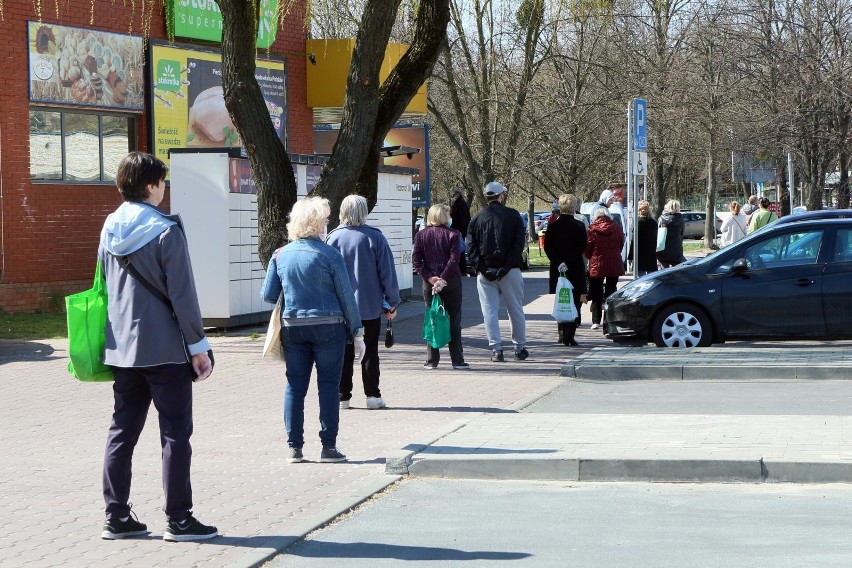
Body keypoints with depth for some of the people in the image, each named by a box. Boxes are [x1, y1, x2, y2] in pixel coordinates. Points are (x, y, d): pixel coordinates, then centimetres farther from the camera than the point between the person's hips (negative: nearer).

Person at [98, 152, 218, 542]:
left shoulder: (110, 229, 8)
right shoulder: (166, 231, -13)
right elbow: (182, 295, -14)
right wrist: (199, 346, -8)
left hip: (122, 349, 7)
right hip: (165, 349, -7)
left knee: (122, 431, 11)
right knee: (175, 434, 0)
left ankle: (116, 517, 12)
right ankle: (178, 520, 2)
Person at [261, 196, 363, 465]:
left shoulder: (280, 255, 3)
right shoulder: (329, 254, -7)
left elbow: (268, 295, 4)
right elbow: (346, 296, -6)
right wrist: (357, 332, 1)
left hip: (292, 327, 3)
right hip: (328, 327, -3)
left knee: (295, 386, 7)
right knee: (328, 385, 3)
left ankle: (294, 447, 7)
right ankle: (328, 447, 2)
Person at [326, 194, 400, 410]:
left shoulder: (333, 238, -4)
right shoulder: (375, 237, -8)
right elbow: (387, 272, -5)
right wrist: (392, 302, 3)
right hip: (370, 306, -1)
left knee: (344, 353, 8)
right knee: (370, 352, 7)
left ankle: (342, 396, 9)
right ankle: (373, 396, 7)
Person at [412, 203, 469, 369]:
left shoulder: (421, 235, 2)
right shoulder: (452, 235, -6)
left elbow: (416, 260, -4)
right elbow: (454, 259, -15)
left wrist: (429, 277, -8)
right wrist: (443, 279, -15)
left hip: (429, 283, 2)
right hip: (451, 283, -2)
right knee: (454, 320, 4)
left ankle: (432, 360, 6)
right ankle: (457, 360, 3)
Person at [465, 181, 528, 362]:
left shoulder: (477, 219, 6)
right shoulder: (513, 215, 0)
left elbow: (471, 247, 0)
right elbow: (519, 243, -6)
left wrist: (479, 267, -4)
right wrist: (508, 265, -7)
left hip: (485, 272, 1)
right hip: (509, 272, -1)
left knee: (489, 311, 3)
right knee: (515, 310, 10)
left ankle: (496, 348, -3)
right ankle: (520, 348, 16)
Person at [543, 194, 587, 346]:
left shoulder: (552, 226, 0)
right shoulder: (579, 227, -7)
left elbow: (547, 248, -5)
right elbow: (581, 248, -13)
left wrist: (558, 263, -8)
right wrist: (567, 263, -13)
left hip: (558, 270, 3)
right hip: (575, 271, -3)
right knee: (574, 304, 2)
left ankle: (562, 334, 15)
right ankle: (569, 336, -6)